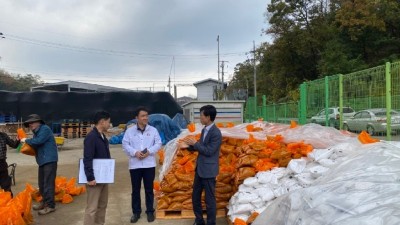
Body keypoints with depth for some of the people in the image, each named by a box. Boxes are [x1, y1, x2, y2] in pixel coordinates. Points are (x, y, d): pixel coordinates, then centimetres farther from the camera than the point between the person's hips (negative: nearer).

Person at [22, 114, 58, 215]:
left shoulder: (45, 129, -12)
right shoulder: (37, 132, 19)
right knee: (41, 183, 16)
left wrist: (26, 140, -7)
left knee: (48, 183, -8)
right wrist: (25, 141, 1)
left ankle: (50, 205, -3)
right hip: (43, 160, 10)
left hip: (49, 160, -10)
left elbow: (38, 141, -23)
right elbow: (35, 145, 17)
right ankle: (44, 201, 30)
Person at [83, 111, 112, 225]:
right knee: (92, 207, -3)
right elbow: (87, 160, -23)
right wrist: (90, 178, -25)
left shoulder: (103, 137, 11)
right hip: (95, 179, -9)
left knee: (102, 205, 16)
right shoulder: (91, 137, -17)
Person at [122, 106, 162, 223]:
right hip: (135, 165, 0)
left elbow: (158, 144, -1)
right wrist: (135, 152, -17)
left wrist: (149, 151, -16)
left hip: (149, 164, 0)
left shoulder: (153, 130, 2)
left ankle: (150, 211, 22)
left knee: (149, 189, 9)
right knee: (135, 190, 9)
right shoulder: (130, 131, 1)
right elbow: (125, 145, -2)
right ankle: (136, 212, 23)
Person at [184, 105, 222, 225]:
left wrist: (195, 143, -15)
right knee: (195, 196, 17)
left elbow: (209, 151, -20)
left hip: (208, 170, -9)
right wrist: (190, 145, -3)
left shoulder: (216, 133, -18)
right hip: (199, 168, 9)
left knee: (209, 199, 4)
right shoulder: (204, 130, 7)